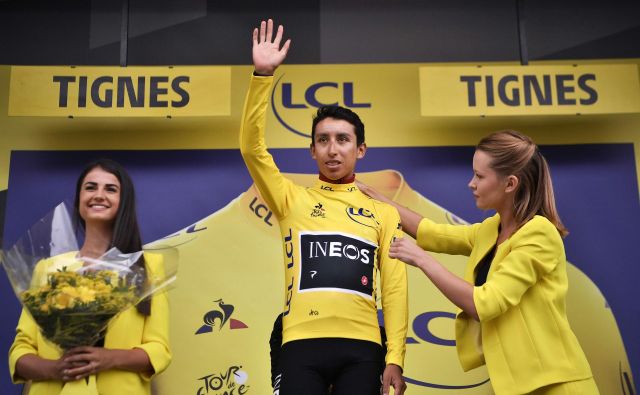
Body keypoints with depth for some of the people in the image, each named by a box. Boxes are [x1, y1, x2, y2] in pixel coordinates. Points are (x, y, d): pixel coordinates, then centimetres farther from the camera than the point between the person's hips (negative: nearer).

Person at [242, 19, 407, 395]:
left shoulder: (383, 213, 12)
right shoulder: (292, 199, 11)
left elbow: (394, 286, 8)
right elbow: (252, 146, -1)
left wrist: (395, 359, -1)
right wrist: (263, 75, -10)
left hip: (361, 345, 1)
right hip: (302, 343, 0)